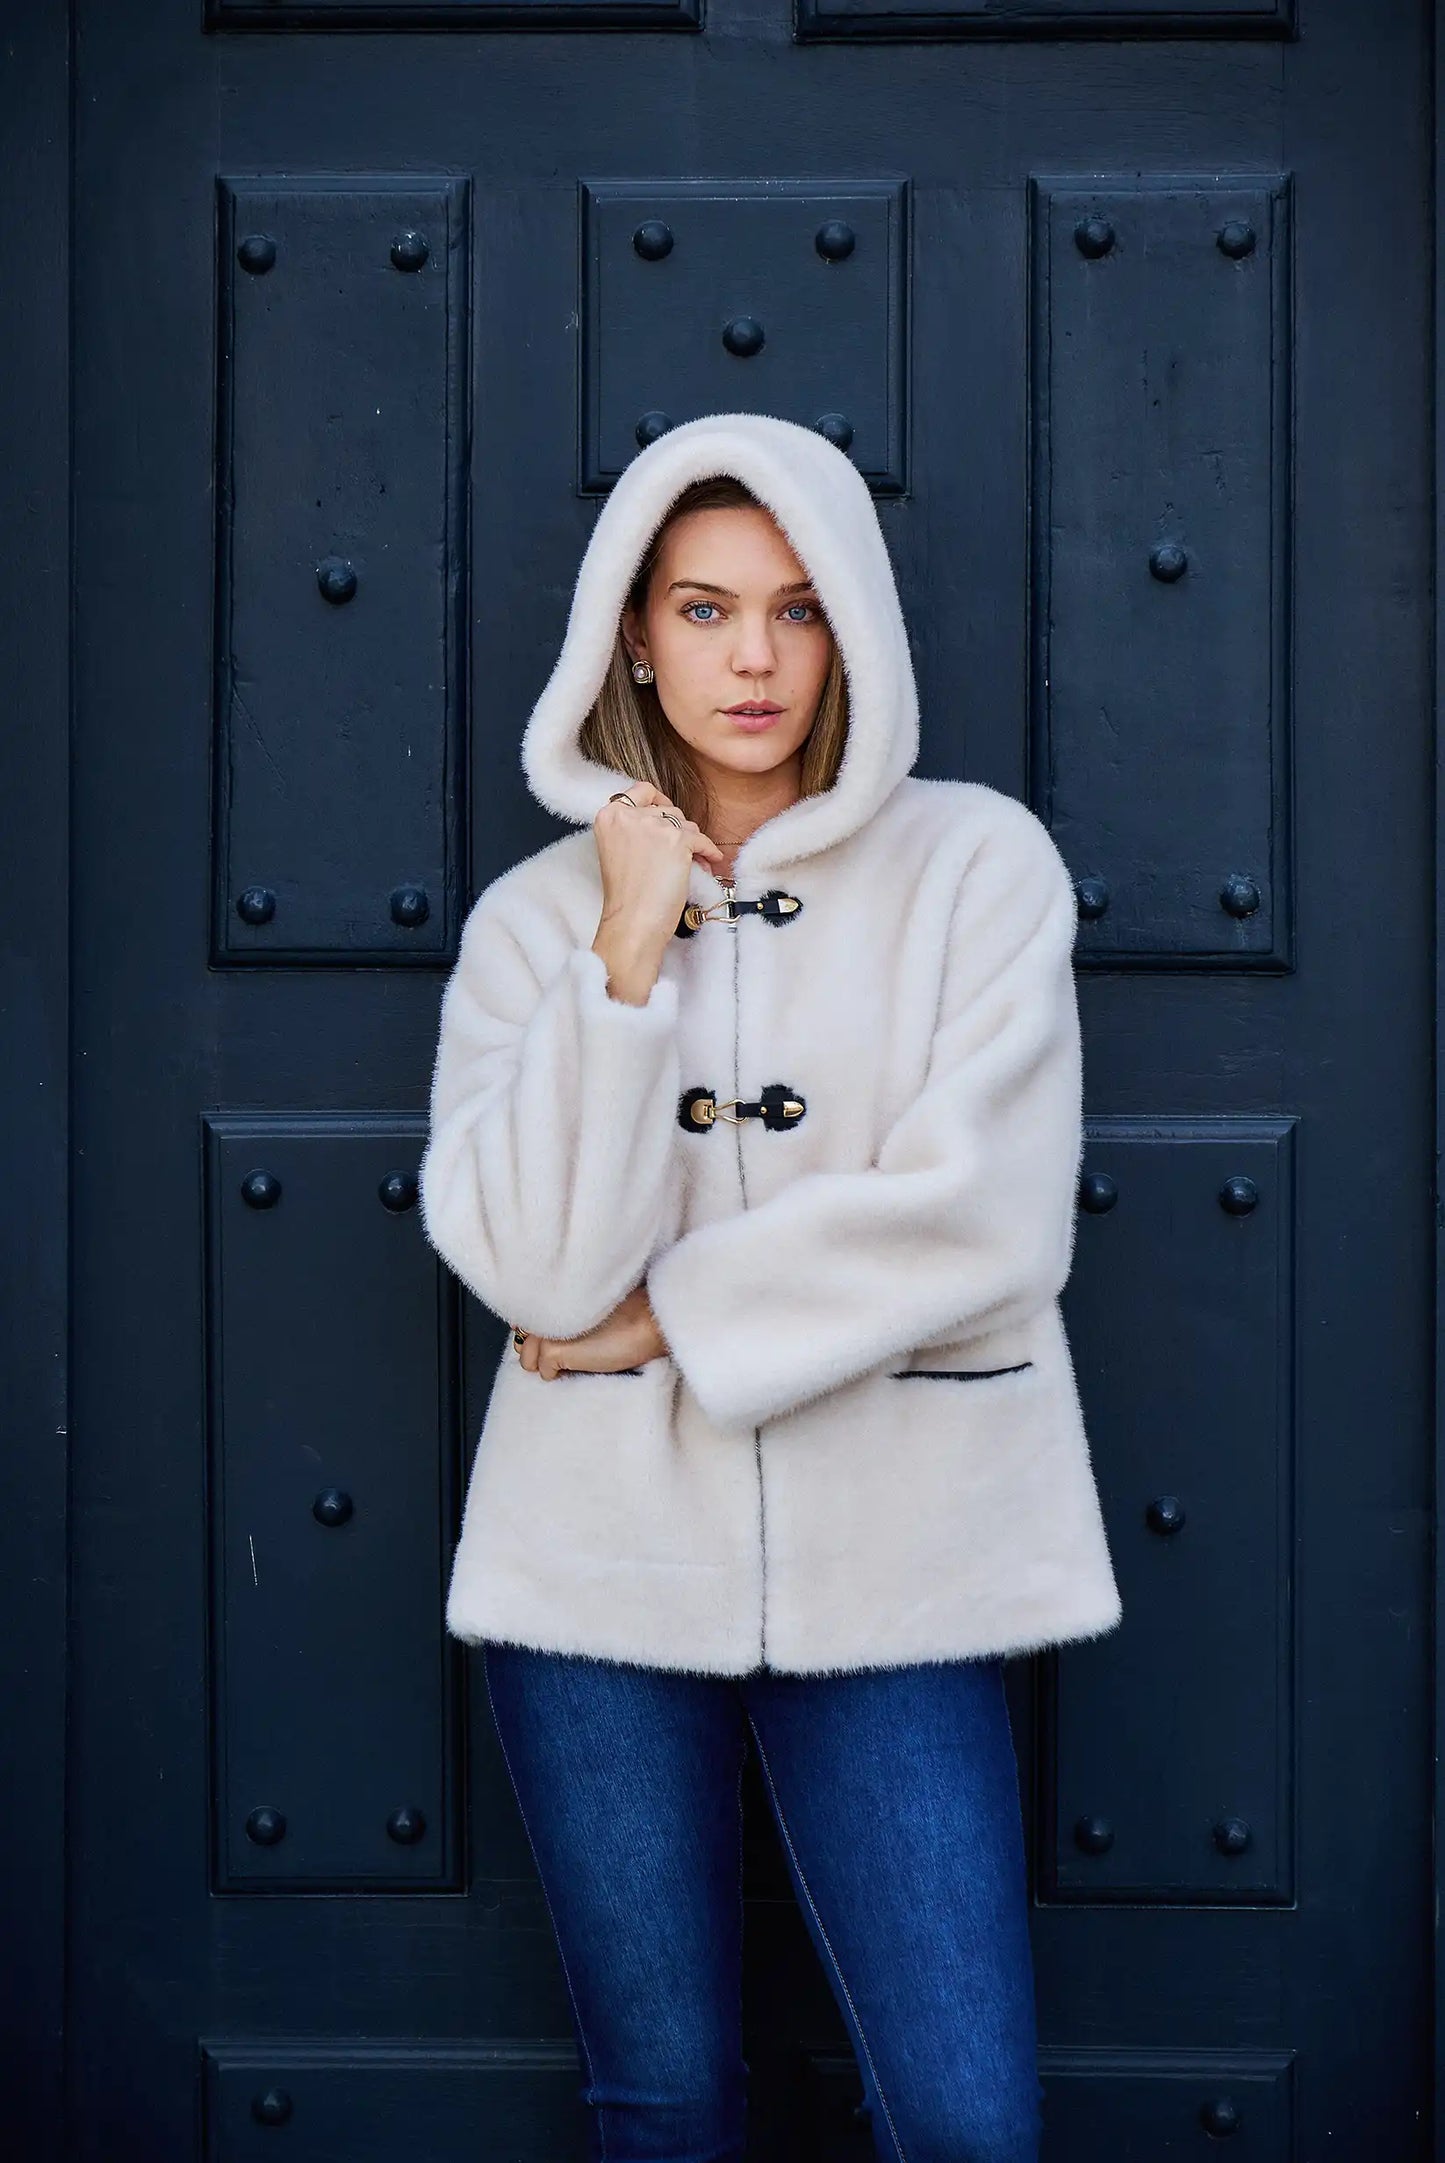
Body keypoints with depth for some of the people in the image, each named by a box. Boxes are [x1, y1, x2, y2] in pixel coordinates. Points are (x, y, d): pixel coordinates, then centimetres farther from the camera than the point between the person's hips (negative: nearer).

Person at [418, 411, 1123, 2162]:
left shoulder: (977, 865, -1)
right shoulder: (537, 913, 4)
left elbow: (982, 1222, -12)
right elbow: (533, 1262, -9)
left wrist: (664, 1320, -7)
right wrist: (629, 951, -14)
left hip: (887, 1568, -1)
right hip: (602, 1563, 2)